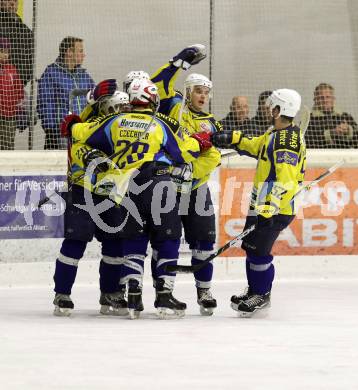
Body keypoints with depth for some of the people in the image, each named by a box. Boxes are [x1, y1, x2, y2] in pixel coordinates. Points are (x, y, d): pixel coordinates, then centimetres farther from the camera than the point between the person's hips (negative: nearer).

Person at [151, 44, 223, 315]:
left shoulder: (212, 125, 10)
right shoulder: (175, 107, 4)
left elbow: (212, 159, -2)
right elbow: (159, 85, -10)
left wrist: (189, 171, -18)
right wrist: (181, 61, -12)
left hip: (196, 186, 3)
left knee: (203, 241, 2)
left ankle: (204, 291, 13)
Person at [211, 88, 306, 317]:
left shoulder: (287, 139, -21)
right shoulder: (276, 133, 12)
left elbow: (286, 180, -27)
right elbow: (255, 146, 27)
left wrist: (271, 208, -30)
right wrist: (232, 139, 12)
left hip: (276, 207, -10)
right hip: (261, 202, 10)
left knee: (258, 251, -6)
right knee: (251, 247, 17)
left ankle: (262, 296, 8)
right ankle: (255, 291, 28)